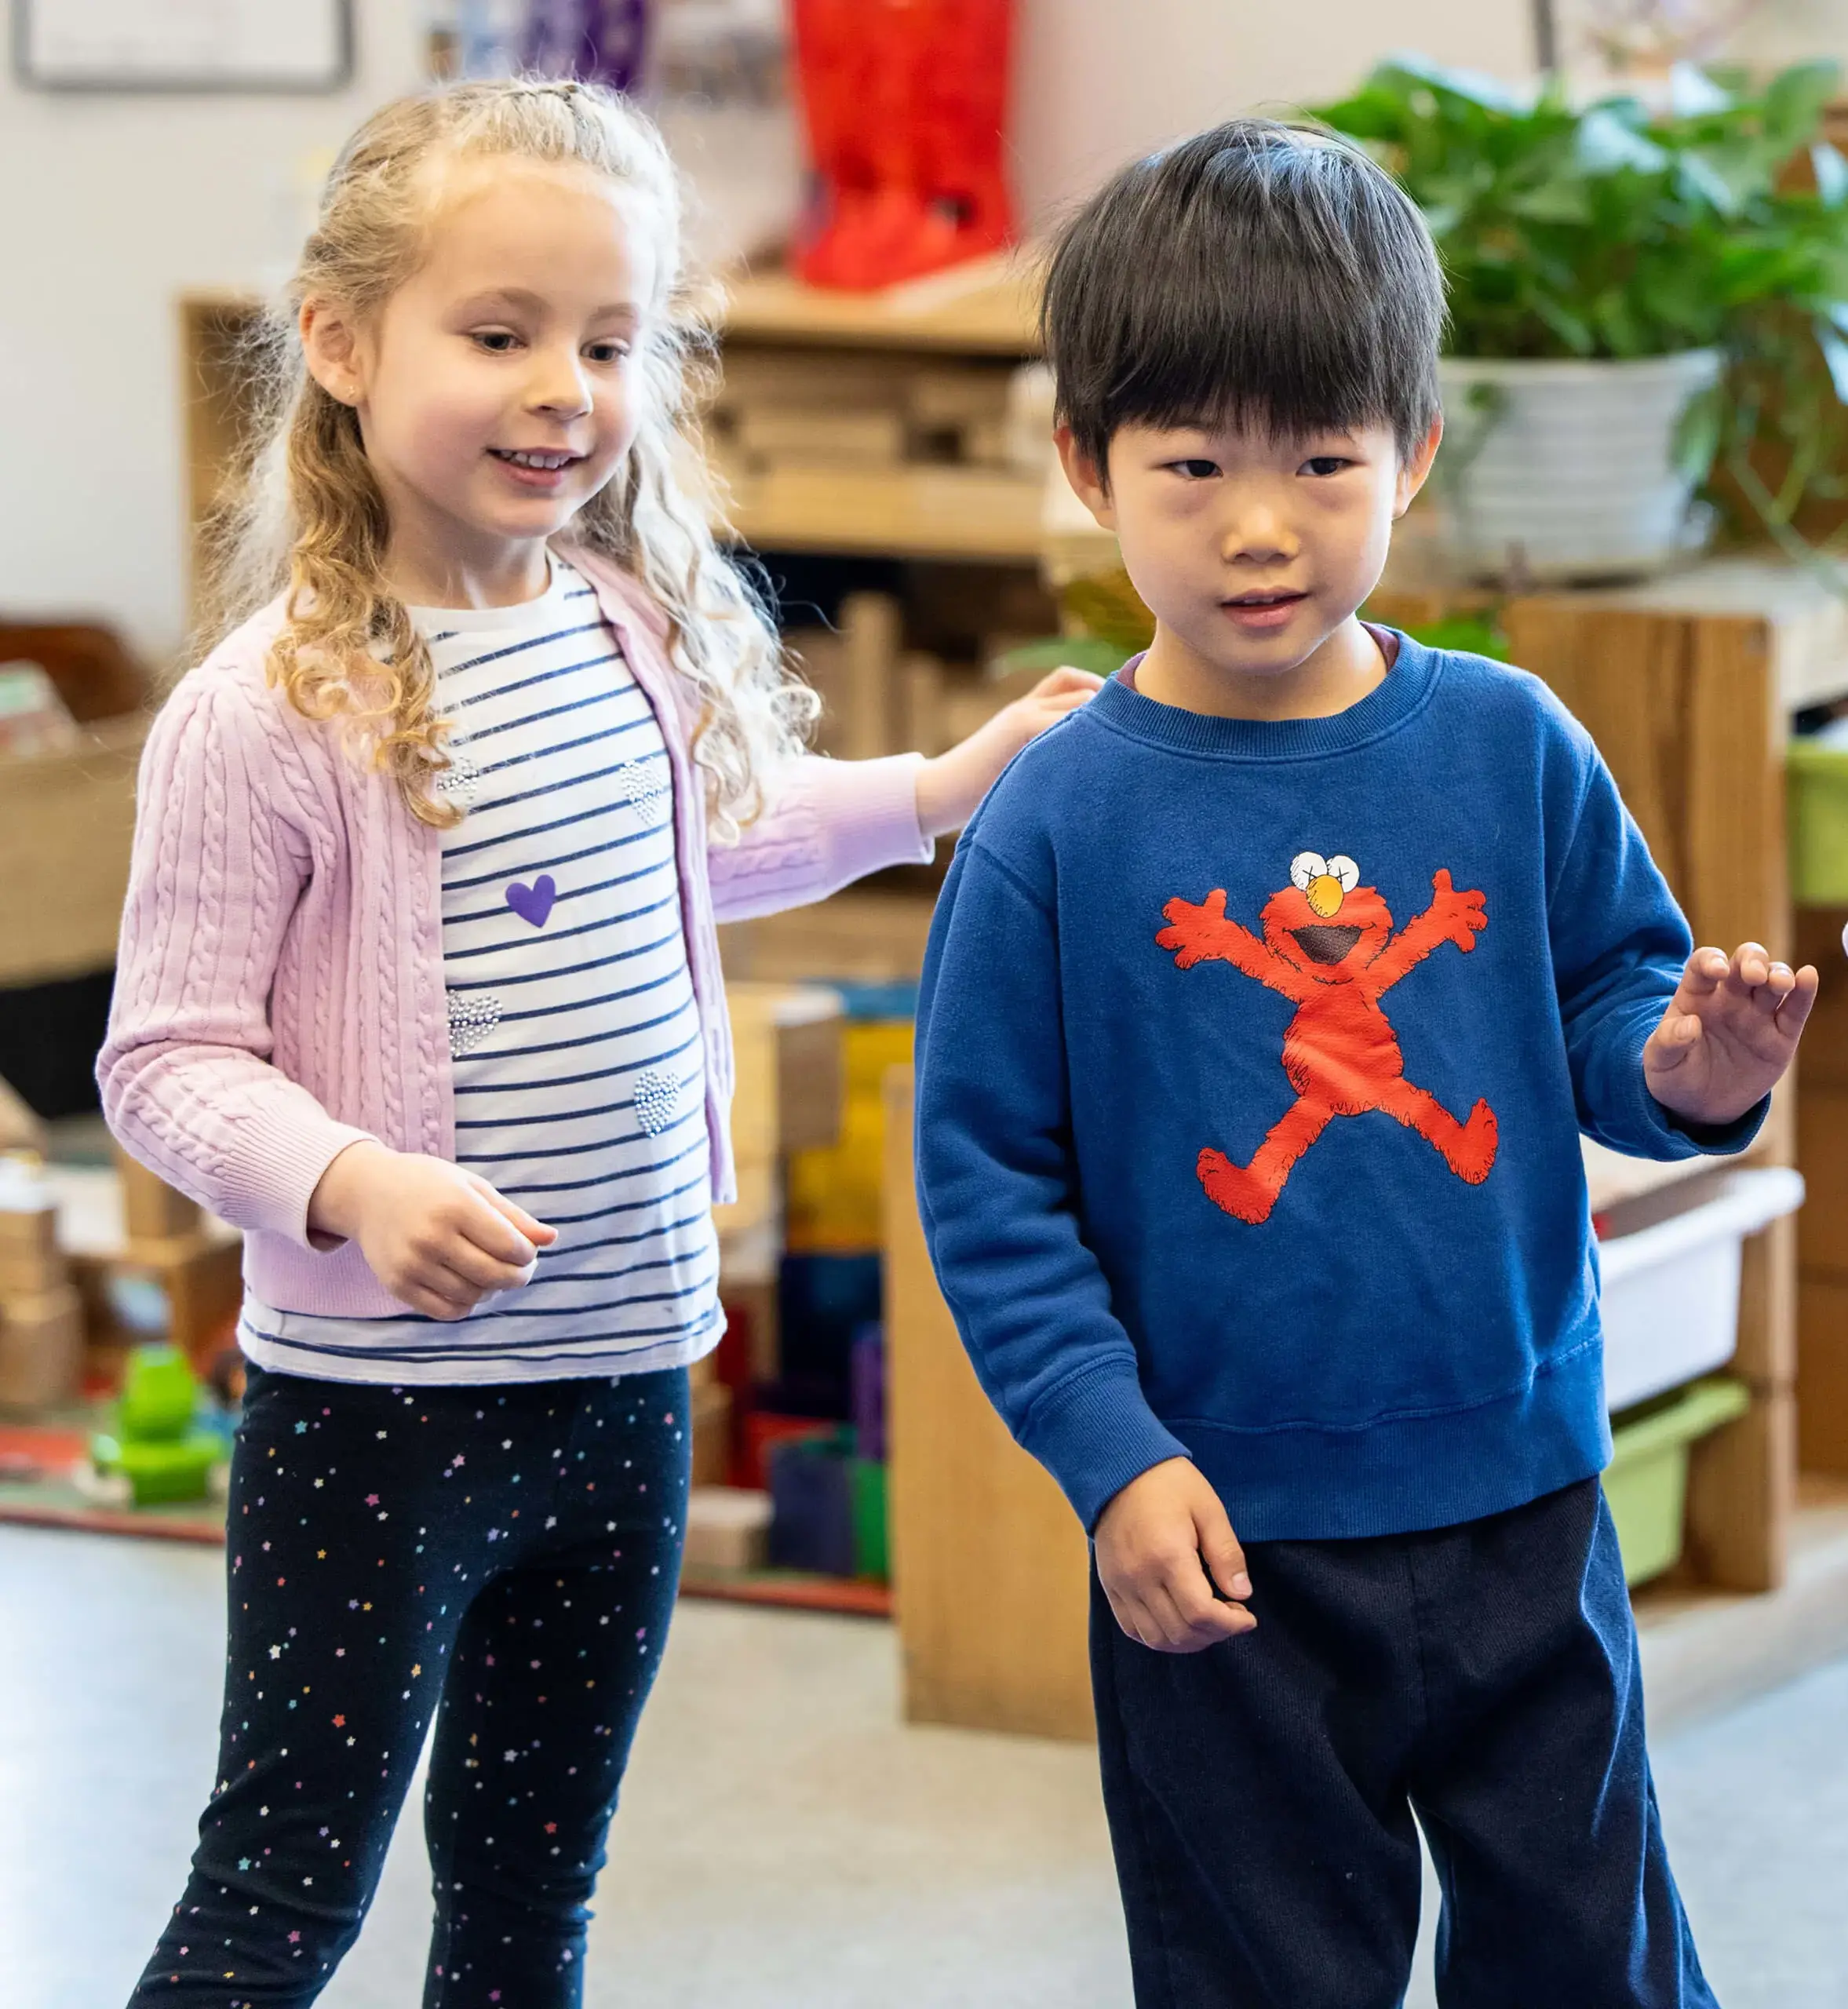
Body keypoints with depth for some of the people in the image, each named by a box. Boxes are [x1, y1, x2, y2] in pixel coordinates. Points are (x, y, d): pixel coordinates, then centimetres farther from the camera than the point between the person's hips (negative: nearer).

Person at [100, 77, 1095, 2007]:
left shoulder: (638, 636, 3)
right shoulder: (267, 715, -17)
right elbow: (166, 1060, -16)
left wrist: (935, 791, 25)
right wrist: (352, 1185, -31)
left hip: (626, 1375, 6)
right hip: (371, 1407, -6)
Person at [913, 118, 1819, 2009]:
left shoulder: (1509, 749, -2)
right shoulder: (1058, 820, -9)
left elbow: (1616, 988, 7)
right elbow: (986, 1170, -6)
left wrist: (1685, 1067, -16)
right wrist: (1113, 1456, -13)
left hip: (1519, 1511, 2)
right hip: (1225, 1542, -2)